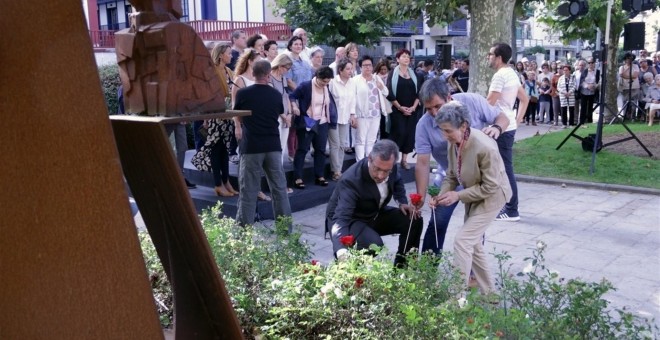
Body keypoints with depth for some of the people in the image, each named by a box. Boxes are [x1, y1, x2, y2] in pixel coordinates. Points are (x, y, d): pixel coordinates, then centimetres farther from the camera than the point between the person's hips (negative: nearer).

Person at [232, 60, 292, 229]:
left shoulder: (243, 93, -5)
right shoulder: (276, 95, 3)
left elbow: (237, 118, 9)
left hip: (251, 147, -2)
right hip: (273, 146, 2)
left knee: (248, 190, 2)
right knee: (279, 188, 9)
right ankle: (285, 228, 14)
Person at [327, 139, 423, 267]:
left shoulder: (390, 167, -16)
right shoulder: (351, 180, -37)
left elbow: (397, 182, 12)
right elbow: (341, 218, -46)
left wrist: (403, 202, -7)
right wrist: (342, 251, -62)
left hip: (376, 214, 7)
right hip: (351, 219, -7)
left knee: (414, 220, -10)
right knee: (374, 244, -34)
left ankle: (402, 264, 10)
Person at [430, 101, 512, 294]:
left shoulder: (485, 148, -33)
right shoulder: (454, 143, -11)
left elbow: (490, 188, -27)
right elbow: (452, 176, 0)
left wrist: (458, 195, -26)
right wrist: (442, 194, -18)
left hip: (491, 197, -8)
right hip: (474, 196, 8)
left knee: (462, 240, -13)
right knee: (473, 243, 14)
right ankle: (488, 292, 29)